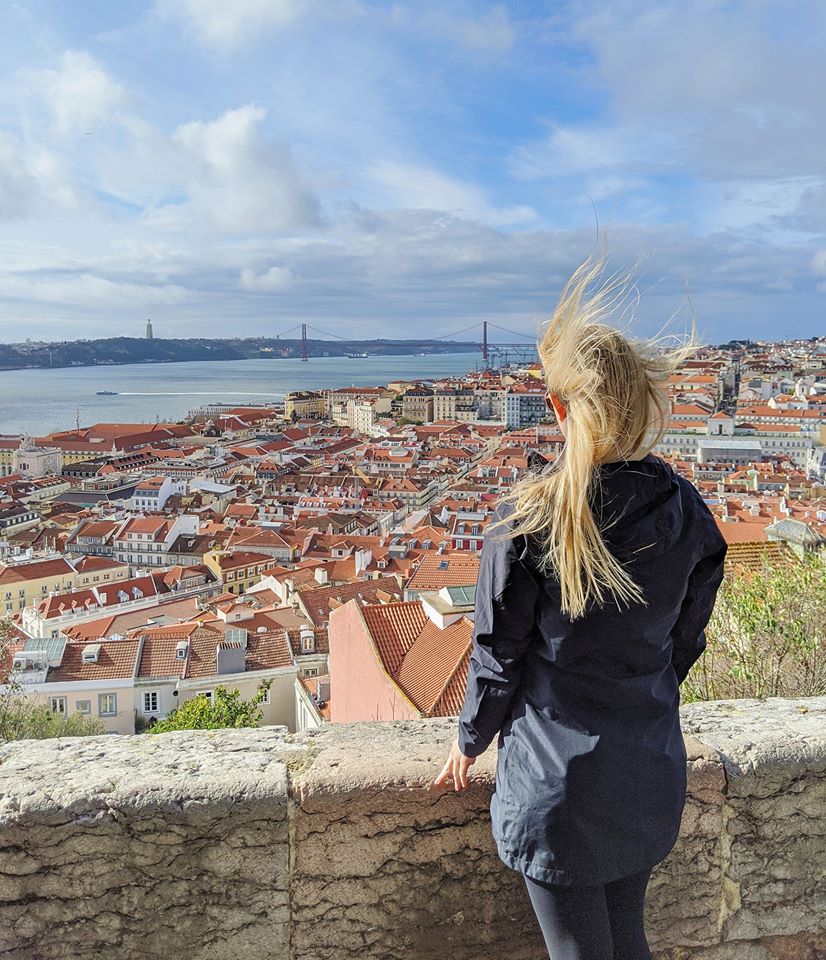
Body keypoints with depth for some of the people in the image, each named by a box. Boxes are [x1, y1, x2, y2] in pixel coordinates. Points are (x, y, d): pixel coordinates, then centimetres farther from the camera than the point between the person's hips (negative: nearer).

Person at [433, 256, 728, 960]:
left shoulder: (527, 519, -22)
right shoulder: (689, 513, -8)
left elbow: (498, 656, -12)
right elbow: (684, 643, 5)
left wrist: (471, 740, 6)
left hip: (556, 779, -4)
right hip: (652, 774, 5)